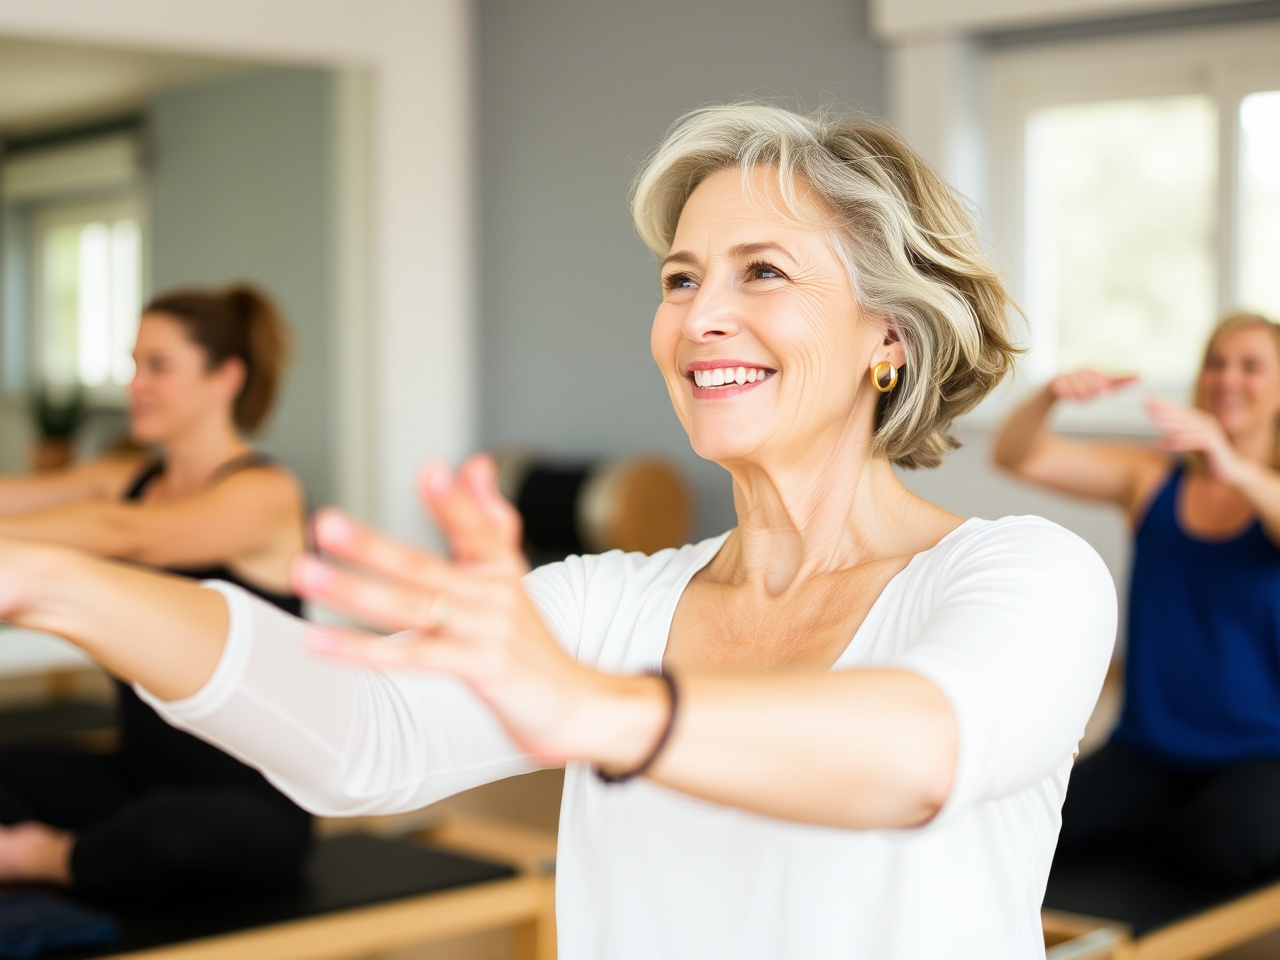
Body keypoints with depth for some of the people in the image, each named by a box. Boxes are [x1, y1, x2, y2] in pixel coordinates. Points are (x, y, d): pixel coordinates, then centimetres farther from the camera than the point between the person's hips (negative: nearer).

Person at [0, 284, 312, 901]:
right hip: (138, 779, 6)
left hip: (252, 804, -5)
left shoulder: (264, 493, -12)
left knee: (166, 828, -36)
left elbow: (128, 534, -28)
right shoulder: (129, 479, 11)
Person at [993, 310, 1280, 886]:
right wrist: (1049, 397, -23)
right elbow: (1018, 457, -3)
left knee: (1231, 844, -32)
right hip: (1147, 752, 1)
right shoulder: (1153, 478, 7)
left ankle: (1126, 831, -1)